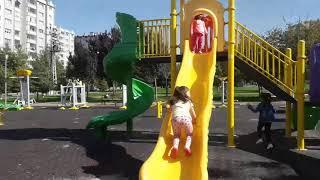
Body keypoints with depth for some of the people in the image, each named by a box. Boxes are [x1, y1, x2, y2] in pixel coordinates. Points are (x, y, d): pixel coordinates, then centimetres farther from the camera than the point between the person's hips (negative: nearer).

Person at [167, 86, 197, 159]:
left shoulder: (173, 102, 31)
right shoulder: (188, 102, 28)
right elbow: (194, 116, 31)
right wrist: (193, 121, 50)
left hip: (175, 118, 1)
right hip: (186, 117, -1)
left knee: (176, 135, 22)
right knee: (189, 134, 21)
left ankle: (175, 146, -8)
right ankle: (187, 146, -8)